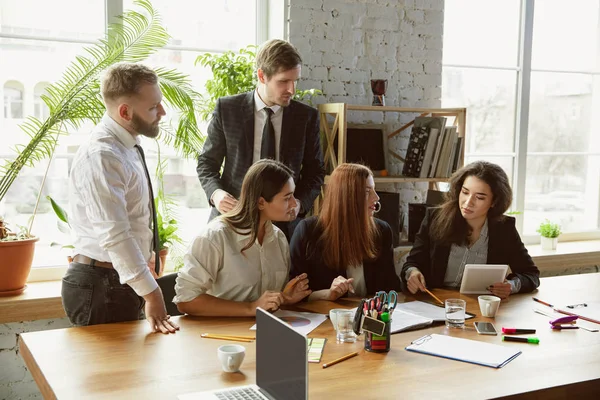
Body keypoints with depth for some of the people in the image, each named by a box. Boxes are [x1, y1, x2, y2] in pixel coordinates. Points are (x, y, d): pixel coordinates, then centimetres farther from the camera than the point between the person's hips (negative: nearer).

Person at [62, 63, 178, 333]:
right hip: (101, 285, -9)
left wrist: (143, 256, 29)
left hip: (122, 279, 9)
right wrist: (150, 293, -30)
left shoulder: (127, 148, 9)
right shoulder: (100, 156, -22)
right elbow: (114, 235, -29)